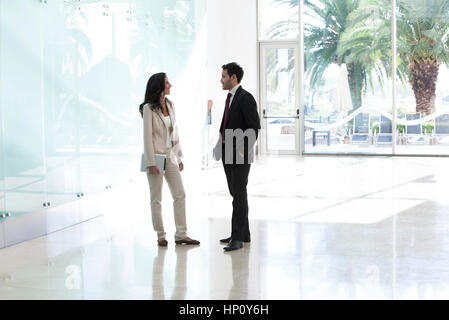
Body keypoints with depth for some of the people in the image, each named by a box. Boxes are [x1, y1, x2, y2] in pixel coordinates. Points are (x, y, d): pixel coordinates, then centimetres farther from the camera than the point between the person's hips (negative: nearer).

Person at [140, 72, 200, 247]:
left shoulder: (170, 105, 9)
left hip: (170, 156, 7)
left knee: (180, 195, 3)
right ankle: (161, 236, 11)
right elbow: (147, 137, -11)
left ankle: (181, 235, 7)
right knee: (156, 199, 2)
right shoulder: (149, 108, -10)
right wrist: (151, 163, -15)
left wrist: (179, 157, 12)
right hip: (156, 156, -7)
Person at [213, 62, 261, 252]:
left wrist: (243, 151, -18)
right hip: (228, 154, 9)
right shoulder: (230, 97, 16)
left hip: (240, 155, -9)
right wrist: (220, 144, 9)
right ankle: (244, 234, 22)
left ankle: (238, 238, -5)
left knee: (239, 195, -8)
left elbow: (255, 127, -17)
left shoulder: (245, 98, -12)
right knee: (236, 194, 13)